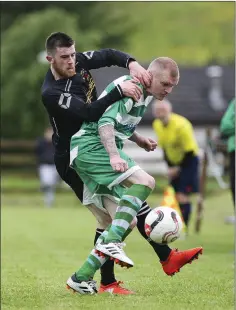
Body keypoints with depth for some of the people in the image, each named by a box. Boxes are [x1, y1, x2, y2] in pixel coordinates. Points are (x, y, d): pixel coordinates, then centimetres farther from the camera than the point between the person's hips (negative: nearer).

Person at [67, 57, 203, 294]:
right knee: (145, 181, -26)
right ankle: (112, 242, -32)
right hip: (89, 145, -10)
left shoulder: (145, 95, 17)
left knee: (126, 223, 3)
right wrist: (114, 155, -38)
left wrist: (138, 140, 15)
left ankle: (81, 279, 2)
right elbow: (105, 123, -25)